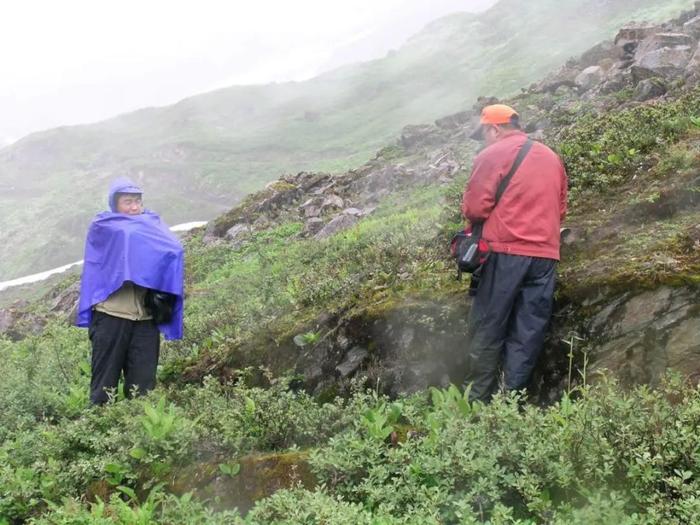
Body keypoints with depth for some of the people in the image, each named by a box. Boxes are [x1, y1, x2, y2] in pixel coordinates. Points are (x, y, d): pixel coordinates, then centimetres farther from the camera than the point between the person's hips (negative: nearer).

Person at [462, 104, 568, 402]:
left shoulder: (492, 155, -3)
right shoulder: (552, 157, 17)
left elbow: (474, 209, -8)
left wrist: (473, 216, 12)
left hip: (504, 253, -5)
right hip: (545, 255, 5)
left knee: (487, 330, 3)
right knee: (527, 335, 5)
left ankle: (477, 400, 6)